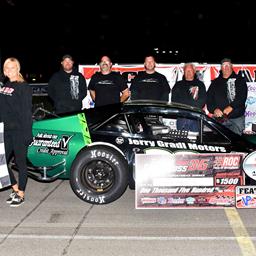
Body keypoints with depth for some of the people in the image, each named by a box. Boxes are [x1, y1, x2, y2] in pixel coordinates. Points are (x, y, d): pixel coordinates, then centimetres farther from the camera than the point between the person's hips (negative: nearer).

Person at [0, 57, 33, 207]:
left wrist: (28, 133, -17)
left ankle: (21, 194, 14)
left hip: (19, 131, -7)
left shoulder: (24, 87, -6)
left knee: (21, 162, 3)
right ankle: (16, 189, 26)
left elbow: (27, 111, -12)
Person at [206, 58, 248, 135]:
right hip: (220, 118, 1)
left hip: (237, 118, -1)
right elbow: (209, 98, 10)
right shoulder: (215, 82, 17)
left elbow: (242, 96, -5)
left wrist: (231, 107, -19)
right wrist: (214, 109, -10)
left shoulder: (240, 80, 9)